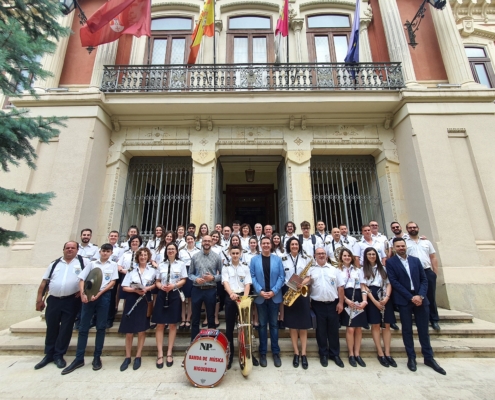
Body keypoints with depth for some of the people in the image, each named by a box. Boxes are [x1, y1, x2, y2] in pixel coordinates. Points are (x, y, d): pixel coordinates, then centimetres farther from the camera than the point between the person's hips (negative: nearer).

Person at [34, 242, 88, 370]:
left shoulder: (83, 262, 0)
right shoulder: (54, 263, 9)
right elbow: (44, 282, 10)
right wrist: (39, 299, 5)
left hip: (71, 301, -3)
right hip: (53, 300, 3)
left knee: (66, 329, 5)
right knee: (51, 328, 13)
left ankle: (58, 355, 21)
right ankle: (49, 355, 31)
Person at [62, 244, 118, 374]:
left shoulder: (113, 265, 6)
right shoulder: (92, 264, 8)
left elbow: (113, 282, -1)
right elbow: (82, 279, 3)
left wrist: (99, 293, -12)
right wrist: (82, 294, -13)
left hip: (104, 296, -1)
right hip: (89, 295, 1)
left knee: (101, 327, 5)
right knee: (83, 327, 5)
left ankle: (97, 357, 16)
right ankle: (79, 359, 17)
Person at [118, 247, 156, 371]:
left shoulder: (153, 269, 3)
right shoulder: (131, 270, 6)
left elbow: (157, 284, 4)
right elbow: (124, 287, 2)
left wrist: (147, 288, -13)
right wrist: (135, 290, -15)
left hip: (145, 300, -1)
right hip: (132, 300, 1)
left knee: (142, 330, 5)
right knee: (129, 330, 6)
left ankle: (138, 357, 20)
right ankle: (127, 357, 23)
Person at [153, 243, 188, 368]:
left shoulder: (181, 264, 1)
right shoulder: (161, 265, 7)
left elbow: (184, 280, -1)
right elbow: (157, 281, 9)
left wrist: (173, 286, -17)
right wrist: (161, 287, -13)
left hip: (175, 295, -1)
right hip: (162, 295, 2)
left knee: (172, 324, 6)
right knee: (160, 325, 3)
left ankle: (169, 353, 19)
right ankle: (160, 354, 14)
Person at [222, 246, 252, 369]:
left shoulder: (245, 267, 6)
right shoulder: (226, 267, 4)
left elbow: (247, 283, 0)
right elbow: (225, 282, -10)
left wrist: (245, 297, -17)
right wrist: (231, 293, -29)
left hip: (242, 296, 0)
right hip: (230, 297, 0)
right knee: (229, 327, 7)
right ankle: (229, 355, 20)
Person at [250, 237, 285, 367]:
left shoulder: (277, 259, 2)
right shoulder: (254, 259, 1)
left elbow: (281, 277, -2)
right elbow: (252, 277, -4)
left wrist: (274, 291, -13)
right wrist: (260, 291, -15)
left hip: (274, 296, 0)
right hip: (260, 297, 0)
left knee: (274, 324, 12)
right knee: (262, 325, 11)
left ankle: (276, 352, 25)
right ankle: (263, 352, 23)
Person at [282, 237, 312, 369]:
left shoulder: (306, 259, 6)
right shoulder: (283, 260, 4)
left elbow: (309, 277, 3)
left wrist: (302, 283, -16)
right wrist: (289, 287, -10)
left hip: (302, 293, 0)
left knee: (303, 325, 5)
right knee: (292, 325, 6)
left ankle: (303, 354, 15)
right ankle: (296, 353, 18)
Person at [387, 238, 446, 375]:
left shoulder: (416, 260, 9)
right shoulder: (390, 262, -3)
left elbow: (424, 279, 6)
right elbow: (394, 282, -9)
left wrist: (421, 295, -8)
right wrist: (411, 297, -13)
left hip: (420, 298, 3)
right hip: (404, 300, -3)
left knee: (423, 330, 11)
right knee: (407, 330, 6)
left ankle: (429, 358, 26)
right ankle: (411, 358, 19)